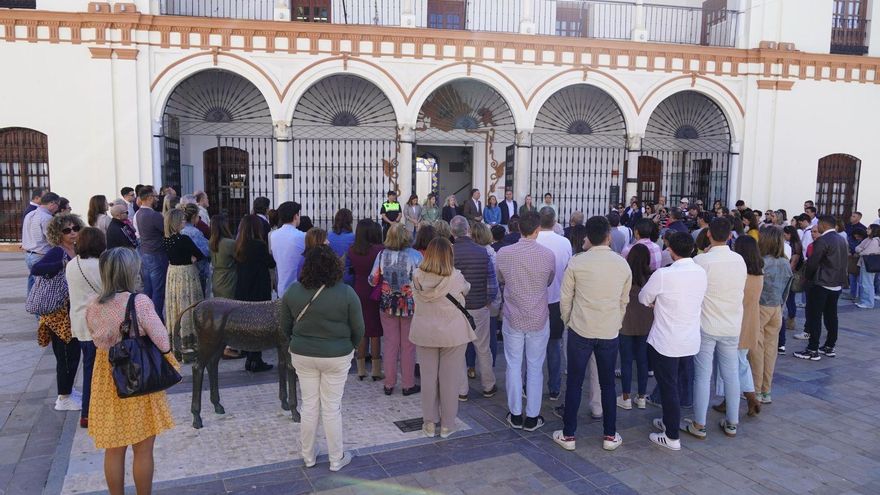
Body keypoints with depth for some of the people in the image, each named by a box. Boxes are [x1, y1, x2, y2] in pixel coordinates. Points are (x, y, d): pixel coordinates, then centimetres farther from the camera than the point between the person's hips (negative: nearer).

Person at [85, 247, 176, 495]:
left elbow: (98, 342, 4)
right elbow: (162, 342, -16)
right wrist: (170, 362, 1)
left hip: (108, 380, 5)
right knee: (143, 450, 11)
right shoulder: (140, 302, -19)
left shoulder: (92, 308, -4)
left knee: (113, 450, 17)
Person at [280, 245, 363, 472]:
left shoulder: (292, 291, -9)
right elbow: (358, 329, -9)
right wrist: (350, 347, 11)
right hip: (337, 357, -2)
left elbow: (284, 326, 3)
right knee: (332, 408, 10)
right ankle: (336, 459, 24)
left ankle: (308, 456, 31)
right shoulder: (346, 293, -17)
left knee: (309, 405, 16)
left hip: (302, 355, 3)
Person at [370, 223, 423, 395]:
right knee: (408, 345, 10)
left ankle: (389, 384, 20)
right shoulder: (415, 255, -13)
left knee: (390, 344, 12)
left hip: (387, 305, 2)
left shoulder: (382, 255, -6)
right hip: (410, 306, -2)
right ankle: (408, 385, 18)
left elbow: (373, 281, -1)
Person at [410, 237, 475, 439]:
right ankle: (447, 425, 18)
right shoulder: (456, 277, -16)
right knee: (450, 378, 9)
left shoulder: (417, 276, -9)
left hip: (424, 333, 3)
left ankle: (429, 423, 22)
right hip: (453, 333, -2)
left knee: (428, 377, 12)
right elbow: (466, 290, 3)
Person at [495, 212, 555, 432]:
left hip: (512, 318, 1)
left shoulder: (503, 254, -10)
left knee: (514, 366, 12)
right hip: (539, 319, -1)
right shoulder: (548, 255, -13)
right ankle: (532, 417, 19)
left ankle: (515, 415, 21)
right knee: (535, 368, 10)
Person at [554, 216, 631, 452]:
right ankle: (610, 435, 22)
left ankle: (568, 435, 15)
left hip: (580, 331, -2)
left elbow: (565, 299, -3)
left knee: (574, 383, 8)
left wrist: (568, 322, 13)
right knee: (608, 384, 14)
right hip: (610, 332, 2)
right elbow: (624, 301, 7)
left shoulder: (576, 263, -10)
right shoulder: (622, 264, -3)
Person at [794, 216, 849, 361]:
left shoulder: (822, 241, -17)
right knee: (831, 316, 15)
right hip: (837, 283, 8)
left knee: (814, 317, -4)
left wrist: (807, 276, 1)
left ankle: (813, 350, -3)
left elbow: (812, 262, -15)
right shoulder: (842, 240, 9)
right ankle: (829, 347, 22)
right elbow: (843, 261, 13)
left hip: (821, 283, -8)